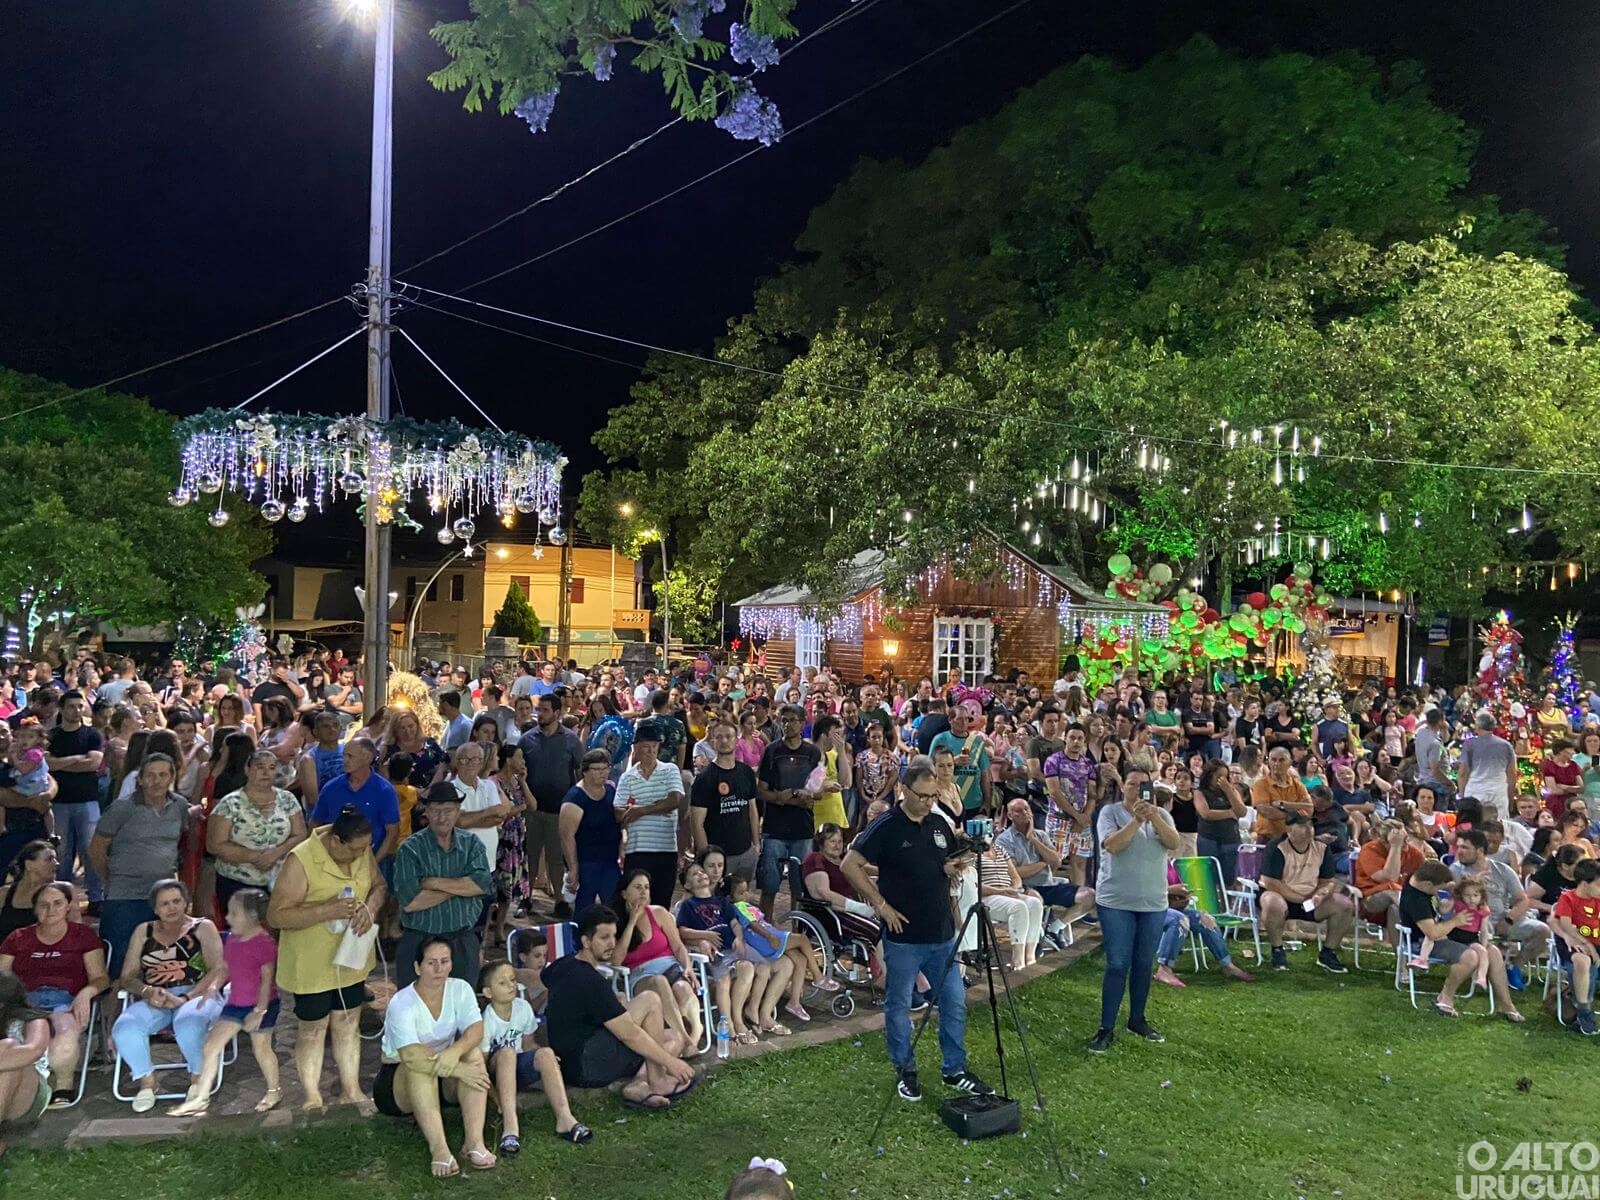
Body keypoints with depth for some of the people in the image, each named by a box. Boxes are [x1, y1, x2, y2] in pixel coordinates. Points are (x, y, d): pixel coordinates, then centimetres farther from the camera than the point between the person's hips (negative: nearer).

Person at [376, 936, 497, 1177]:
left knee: (474, 1053, -26)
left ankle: (474, 1142, -35)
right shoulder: (402, 1003, -21)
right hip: (399, 1079, -4)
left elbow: (475, 1030, -21)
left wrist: (455, 1051, -43)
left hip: (443, 1083, 4)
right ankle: (439, 1149, -45)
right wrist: (459, 1070, -40)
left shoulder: (460, 989, -7)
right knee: (420, 1068, -36)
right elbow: (411, 1057, -35)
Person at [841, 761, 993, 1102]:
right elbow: (850, 865, -14)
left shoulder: (939, 825, 7)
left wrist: (955, 868, -5)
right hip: (903, 935, -5)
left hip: (942, 934, 6)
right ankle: (904, 1072, 23)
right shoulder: (885, 827, -12)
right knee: (899, 1005, 7)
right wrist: (880, 903, -14)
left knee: (955, 1002, 10)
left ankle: (955, 1070, 24)